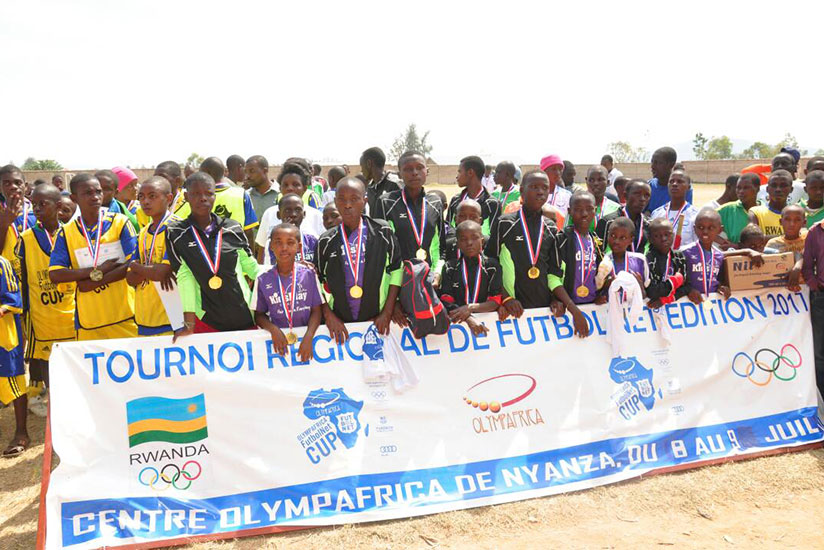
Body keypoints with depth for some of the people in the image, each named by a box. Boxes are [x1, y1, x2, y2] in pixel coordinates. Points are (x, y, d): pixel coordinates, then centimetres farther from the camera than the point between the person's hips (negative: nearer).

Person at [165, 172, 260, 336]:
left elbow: (252, 267, 8)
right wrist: (189, 324, -10)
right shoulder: (175, 234, -1)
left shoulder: (233, 228, 2)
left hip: (244, 316, 1)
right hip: (205, 321, -1)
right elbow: (184, 277, -6)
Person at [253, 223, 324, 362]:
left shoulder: (309, 274, -2)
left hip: (305, 336, 0)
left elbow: (316, 310, 1)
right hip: (278, 339, 1)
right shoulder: (263, 279, -1)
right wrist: (273, 329, -12)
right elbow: (259, 315, 7)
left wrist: (308, 337, -12)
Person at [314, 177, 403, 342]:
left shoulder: (382, 232, -1)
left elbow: (396, 269, 2)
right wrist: (328, 315, -3)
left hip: (377, 321, -1)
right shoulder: (326, 241, 3)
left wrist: (387, 312, -4)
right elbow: (318, 281, 8)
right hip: (340, 324, 1)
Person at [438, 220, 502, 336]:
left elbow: (495, 302, 1)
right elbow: (446, 302, -3)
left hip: (486, 320, 0)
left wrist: (471, 307, -16)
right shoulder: (449, 267, 6)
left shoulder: (492, 265, 5)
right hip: (457, 322, 1)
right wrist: (469, 318, -19)